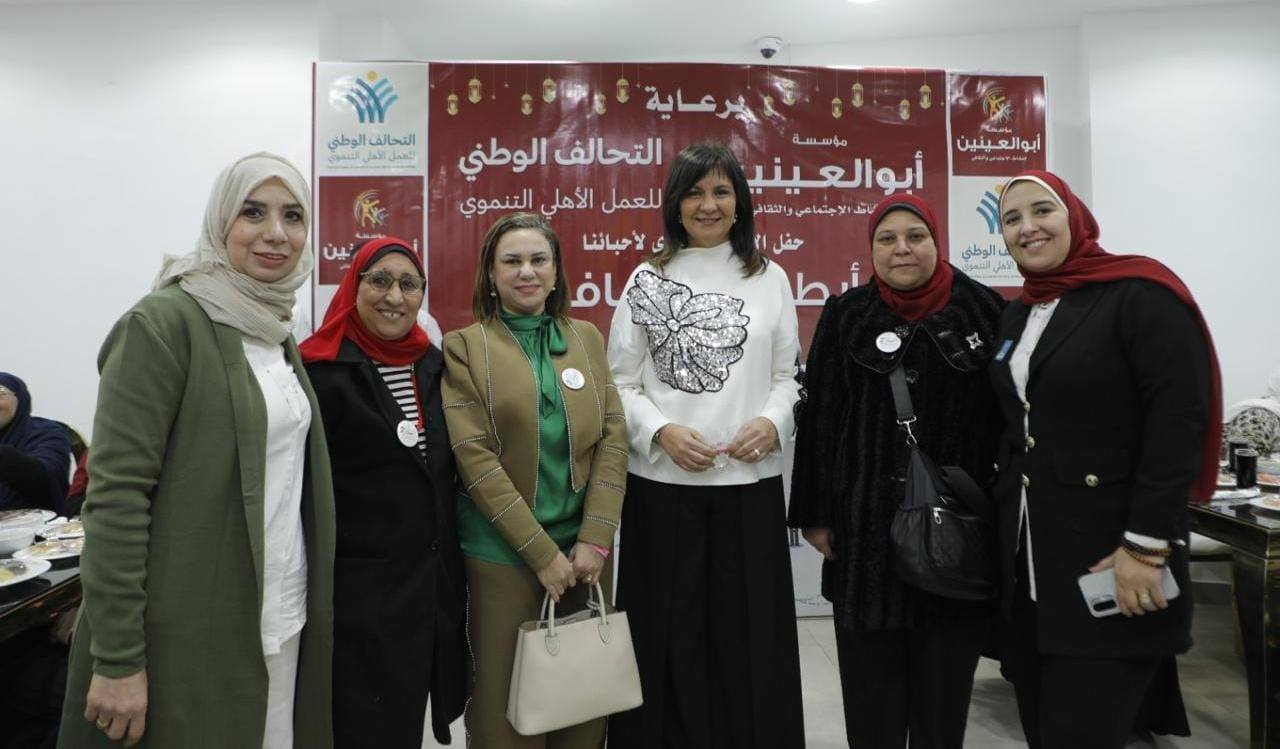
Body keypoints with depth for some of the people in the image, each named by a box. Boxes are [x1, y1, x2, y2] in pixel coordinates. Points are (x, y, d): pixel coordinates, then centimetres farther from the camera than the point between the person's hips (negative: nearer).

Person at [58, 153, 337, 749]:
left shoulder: (277, 335, 10)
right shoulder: (163, 325, -13)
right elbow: (115, 495, -17)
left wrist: (303, 608, 14)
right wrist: (117, 660, -18)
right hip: (190, 639, -7)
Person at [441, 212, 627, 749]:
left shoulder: (586, 337, 8)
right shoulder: (464, 347, -2)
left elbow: (613, 437, 2)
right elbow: (474, 457, -10)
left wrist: (595, 540, -8)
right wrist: (540, 551, -13)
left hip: (585, 548, 3)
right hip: (503, 553, -3)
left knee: (585, 693, 14)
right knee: (506, 700, 9)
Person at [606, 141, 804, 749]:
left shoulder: (770, 279, 9)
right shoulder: (647, 280, 5)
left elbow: (786, 376, 10)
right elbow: (621, 383, 3)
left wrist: (772, 423, -9)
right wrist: (662, 431, -13)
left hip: (751, 482, 1)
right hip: (662, 484, -1)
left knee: (749, 635, 8)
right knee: (669, 638, 7)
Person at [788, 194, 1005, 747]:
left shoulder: (983, 310, 2)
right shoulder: (845, 316, 2)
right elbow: (818, 420, 1)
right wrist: (816, 513, -1)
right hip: (868, 522, 0)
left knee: (944, 677, 13)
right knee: (872, 679, 8)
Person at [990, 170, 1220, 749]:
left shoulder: (1139, 295, -9)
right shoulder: (1016, 316, 13)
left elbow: (1179, 424, -16)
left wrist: (1146, 547, -20)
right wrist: (1004, 528, 14)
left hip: (1112, 562, -7)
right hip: (1027, 562, 7)